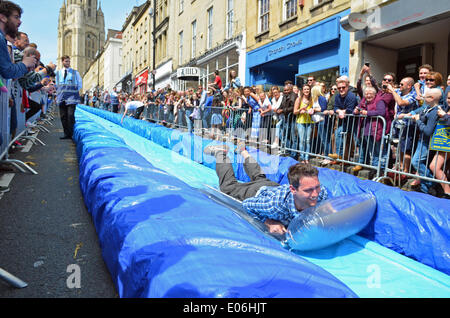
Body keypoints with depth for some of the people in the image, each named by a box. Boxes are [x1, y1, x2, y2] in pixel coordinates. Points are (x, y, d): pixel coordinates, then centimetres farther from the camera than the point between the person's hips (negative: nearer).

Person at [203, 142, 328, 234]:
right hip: (258, 193, -4)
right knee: (228, 186, 25)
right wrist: (269, 223, -41)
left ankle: (243, 152, 60)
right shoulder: (276, 204, -51)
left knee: (259, 178, 38)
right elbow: (247, 204, -32)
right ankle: (221, 153, 43)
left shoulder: (321, 193, -41)